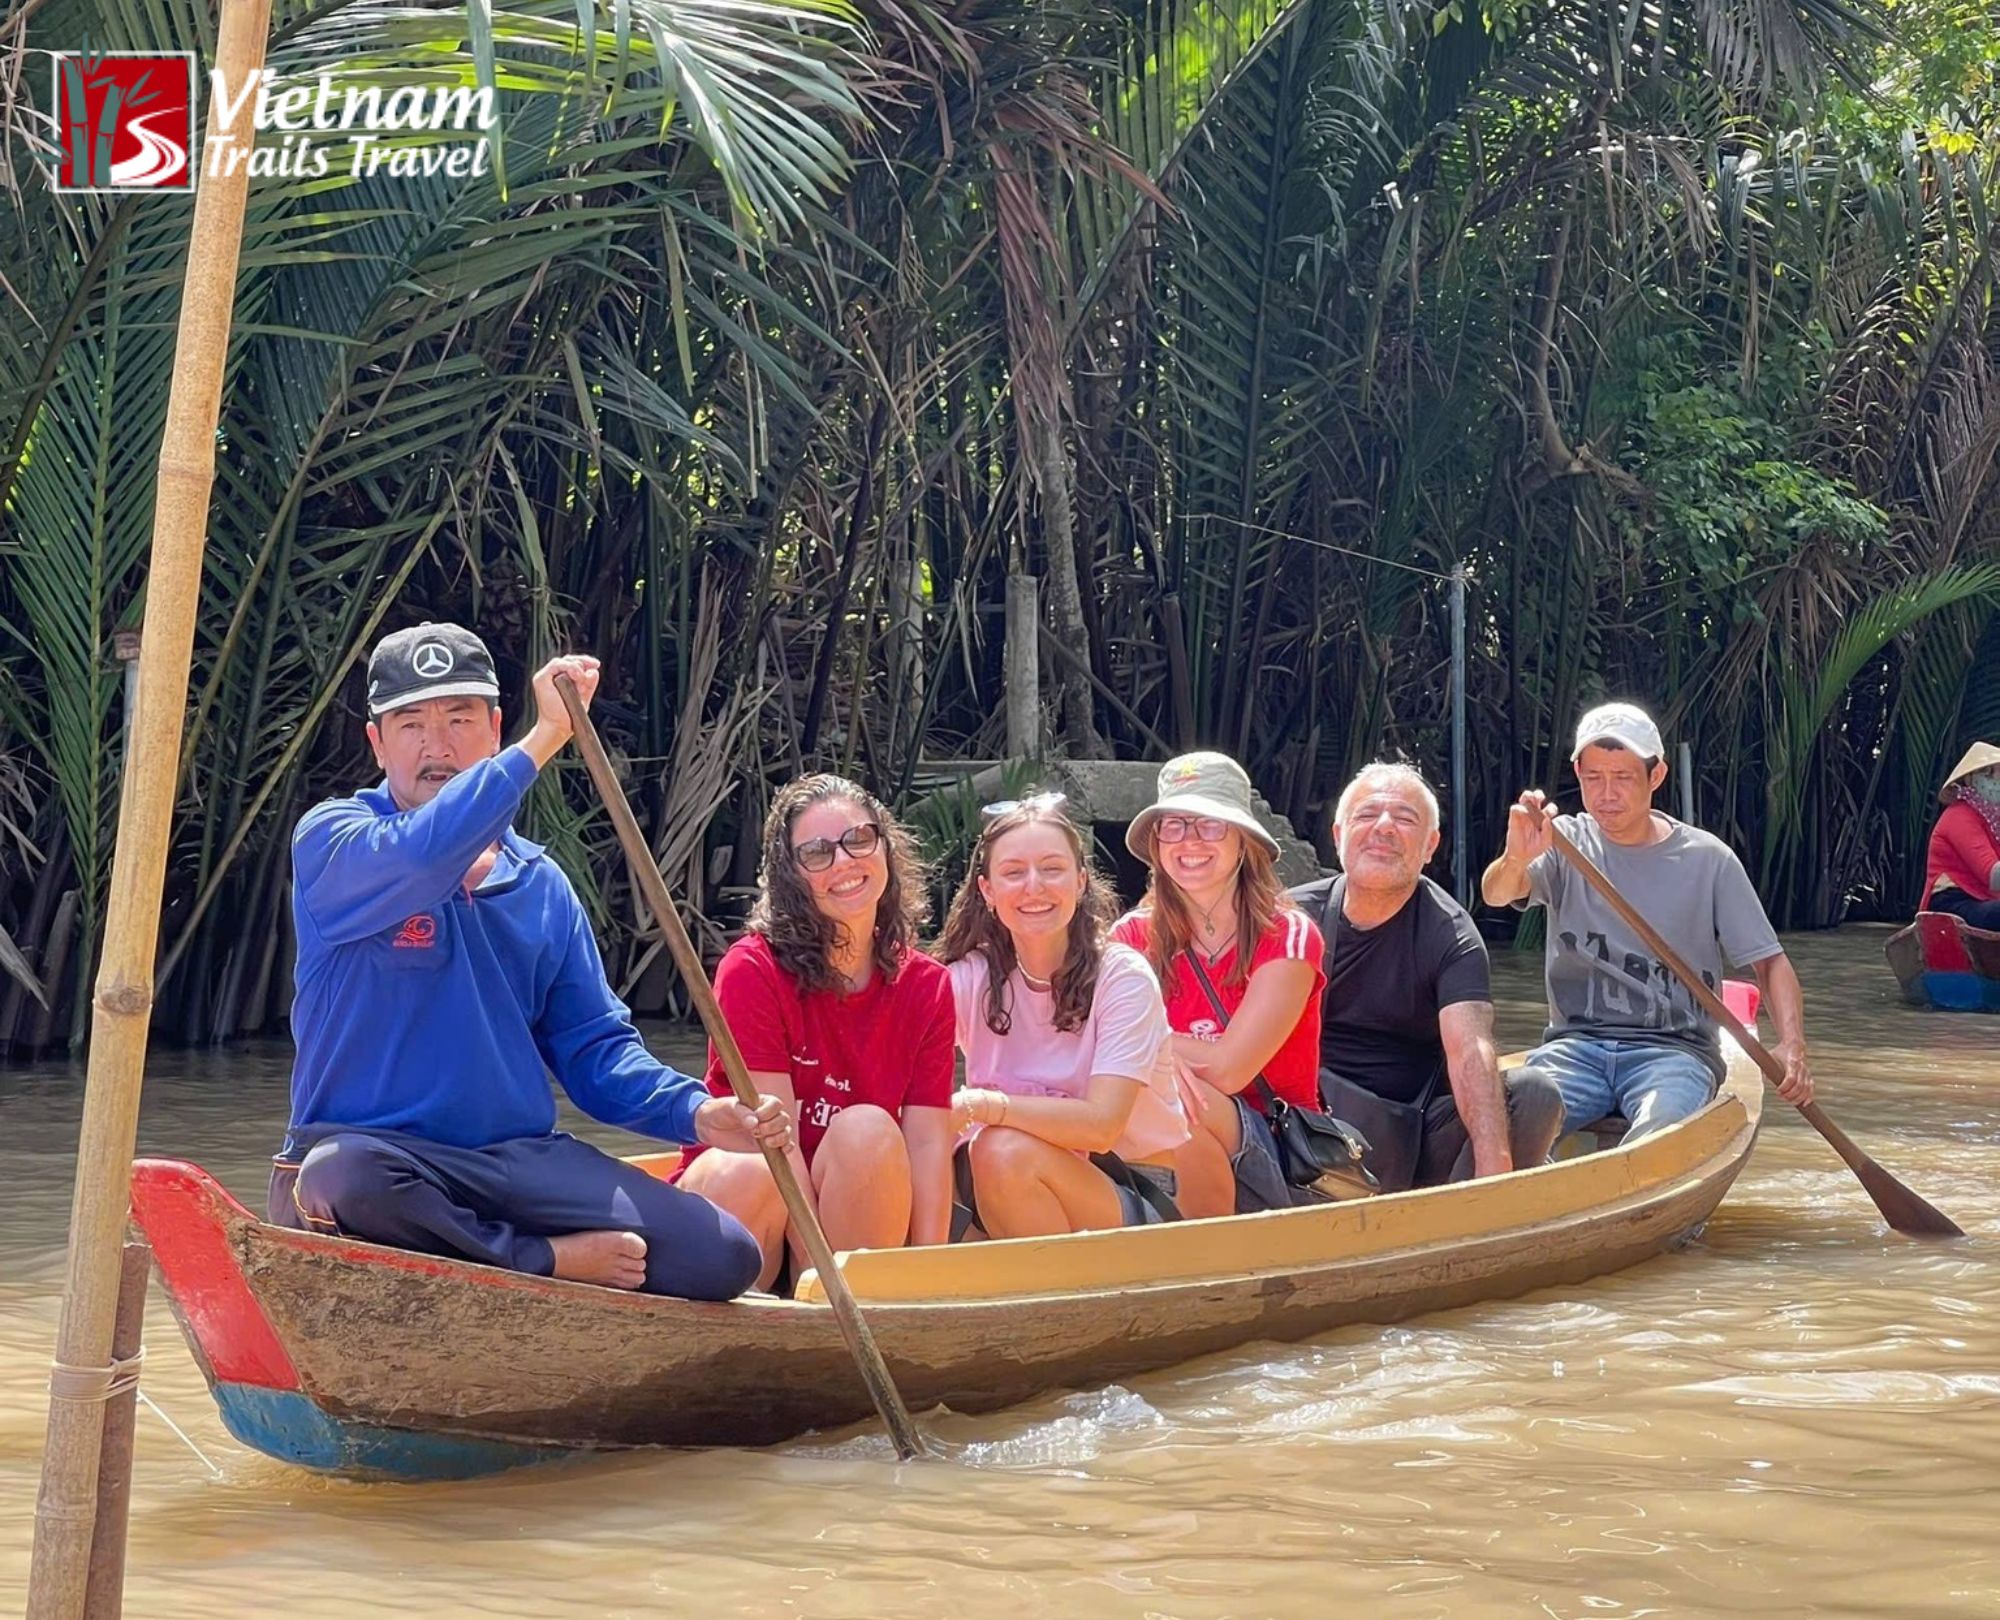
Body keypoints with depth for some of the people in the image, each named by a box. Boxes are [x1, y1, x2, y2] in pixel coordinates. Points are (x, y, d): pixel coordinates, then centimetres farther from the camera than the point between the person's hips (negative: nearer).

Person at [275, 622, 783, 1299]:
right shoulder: (330, 842, 0)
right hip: (377, 1149, -4)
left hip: (524, 1162, 4)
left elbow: (593, 1045, 13)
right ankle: (547, 1264, -17)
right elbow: (420, 859, -24)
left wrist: (697, 1113, -5)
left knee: (723, 1256, -14)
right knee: (342, 1178, -41)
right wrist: (544, 738, -22)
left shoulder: (539, 883, 16)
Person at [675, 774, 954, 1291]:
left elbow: (927, 1141, -5)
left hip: (850, 1211, 3)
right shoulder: (752, 969, -12)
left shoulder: (926, 987, 2)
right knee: (744, 1173, -36)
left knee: (867, 1129, -28)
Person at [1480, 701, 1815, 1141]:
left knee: (1660, 1131, -36)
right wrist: (1515, 859, -39)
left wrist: (1791, 1045, -13)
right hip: (1576, 1043, 1)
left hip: (1672, 1049, -1)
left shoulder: (1708, 859, 4)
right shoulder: (1566, 842, 6)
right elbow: (1496, 894, -13)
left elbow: (1769, 960, 6)